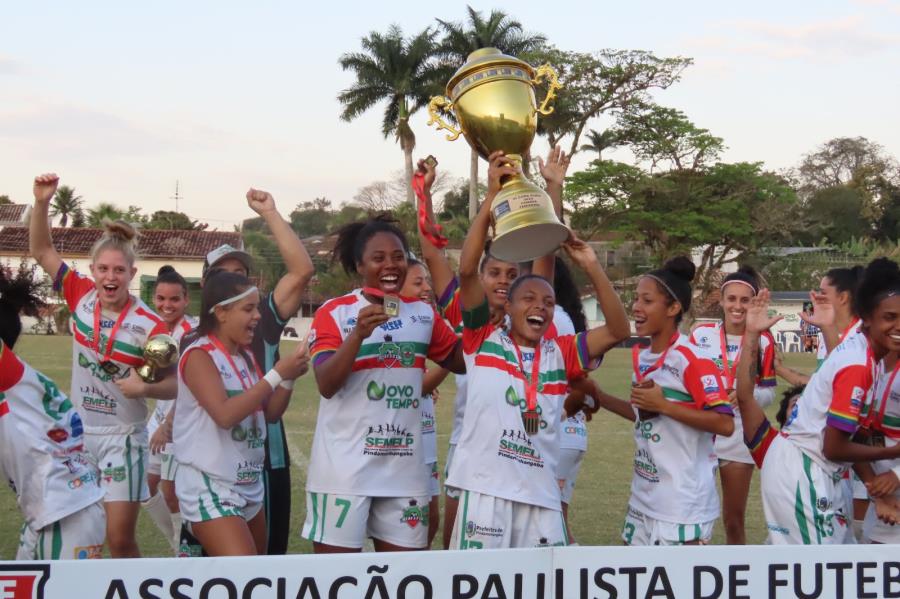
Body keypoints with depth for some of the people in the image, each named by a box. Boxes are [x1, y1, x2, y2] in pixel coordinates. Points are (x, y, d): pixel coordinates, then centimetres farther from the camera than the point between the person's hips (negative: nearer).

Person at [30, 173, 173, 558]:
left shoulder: (150, 326, -15)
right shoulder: (82, 296, -6)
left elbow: (174, 385, -10)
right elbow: (41, 251, -3)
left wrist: (145, 388, -30)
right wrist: (42, 202, -17)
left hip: (121, 438, -4)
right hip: (77, 432, 4)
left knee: (120, 539, -3)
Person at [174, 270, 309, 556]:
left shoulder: (246, 357, 11)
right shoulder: (199, 356, -13)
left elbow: (270, 413, 13)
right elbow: (225, 414, -25)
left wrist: (289, 377, -4)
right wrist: (276, 375, -21)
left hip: (249, 485, 8)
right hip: (210, 488, -8)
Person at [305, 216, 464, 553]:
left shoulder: (423, 314, 9)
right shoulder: (335, 312, -4)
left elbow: (461, 362, 19)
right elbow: (326, 385, -13)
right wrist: (358, 334, -26)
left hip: (404, 467, 4)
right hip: (345, 467, -4)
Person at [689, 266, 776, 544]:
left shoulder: (764, 341, -3)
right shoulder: (701, 334, -1)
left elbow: (769, 392, -1)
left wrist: (749, 395, -20)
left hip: (739, 435, 0)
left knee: (734, 520, 10)